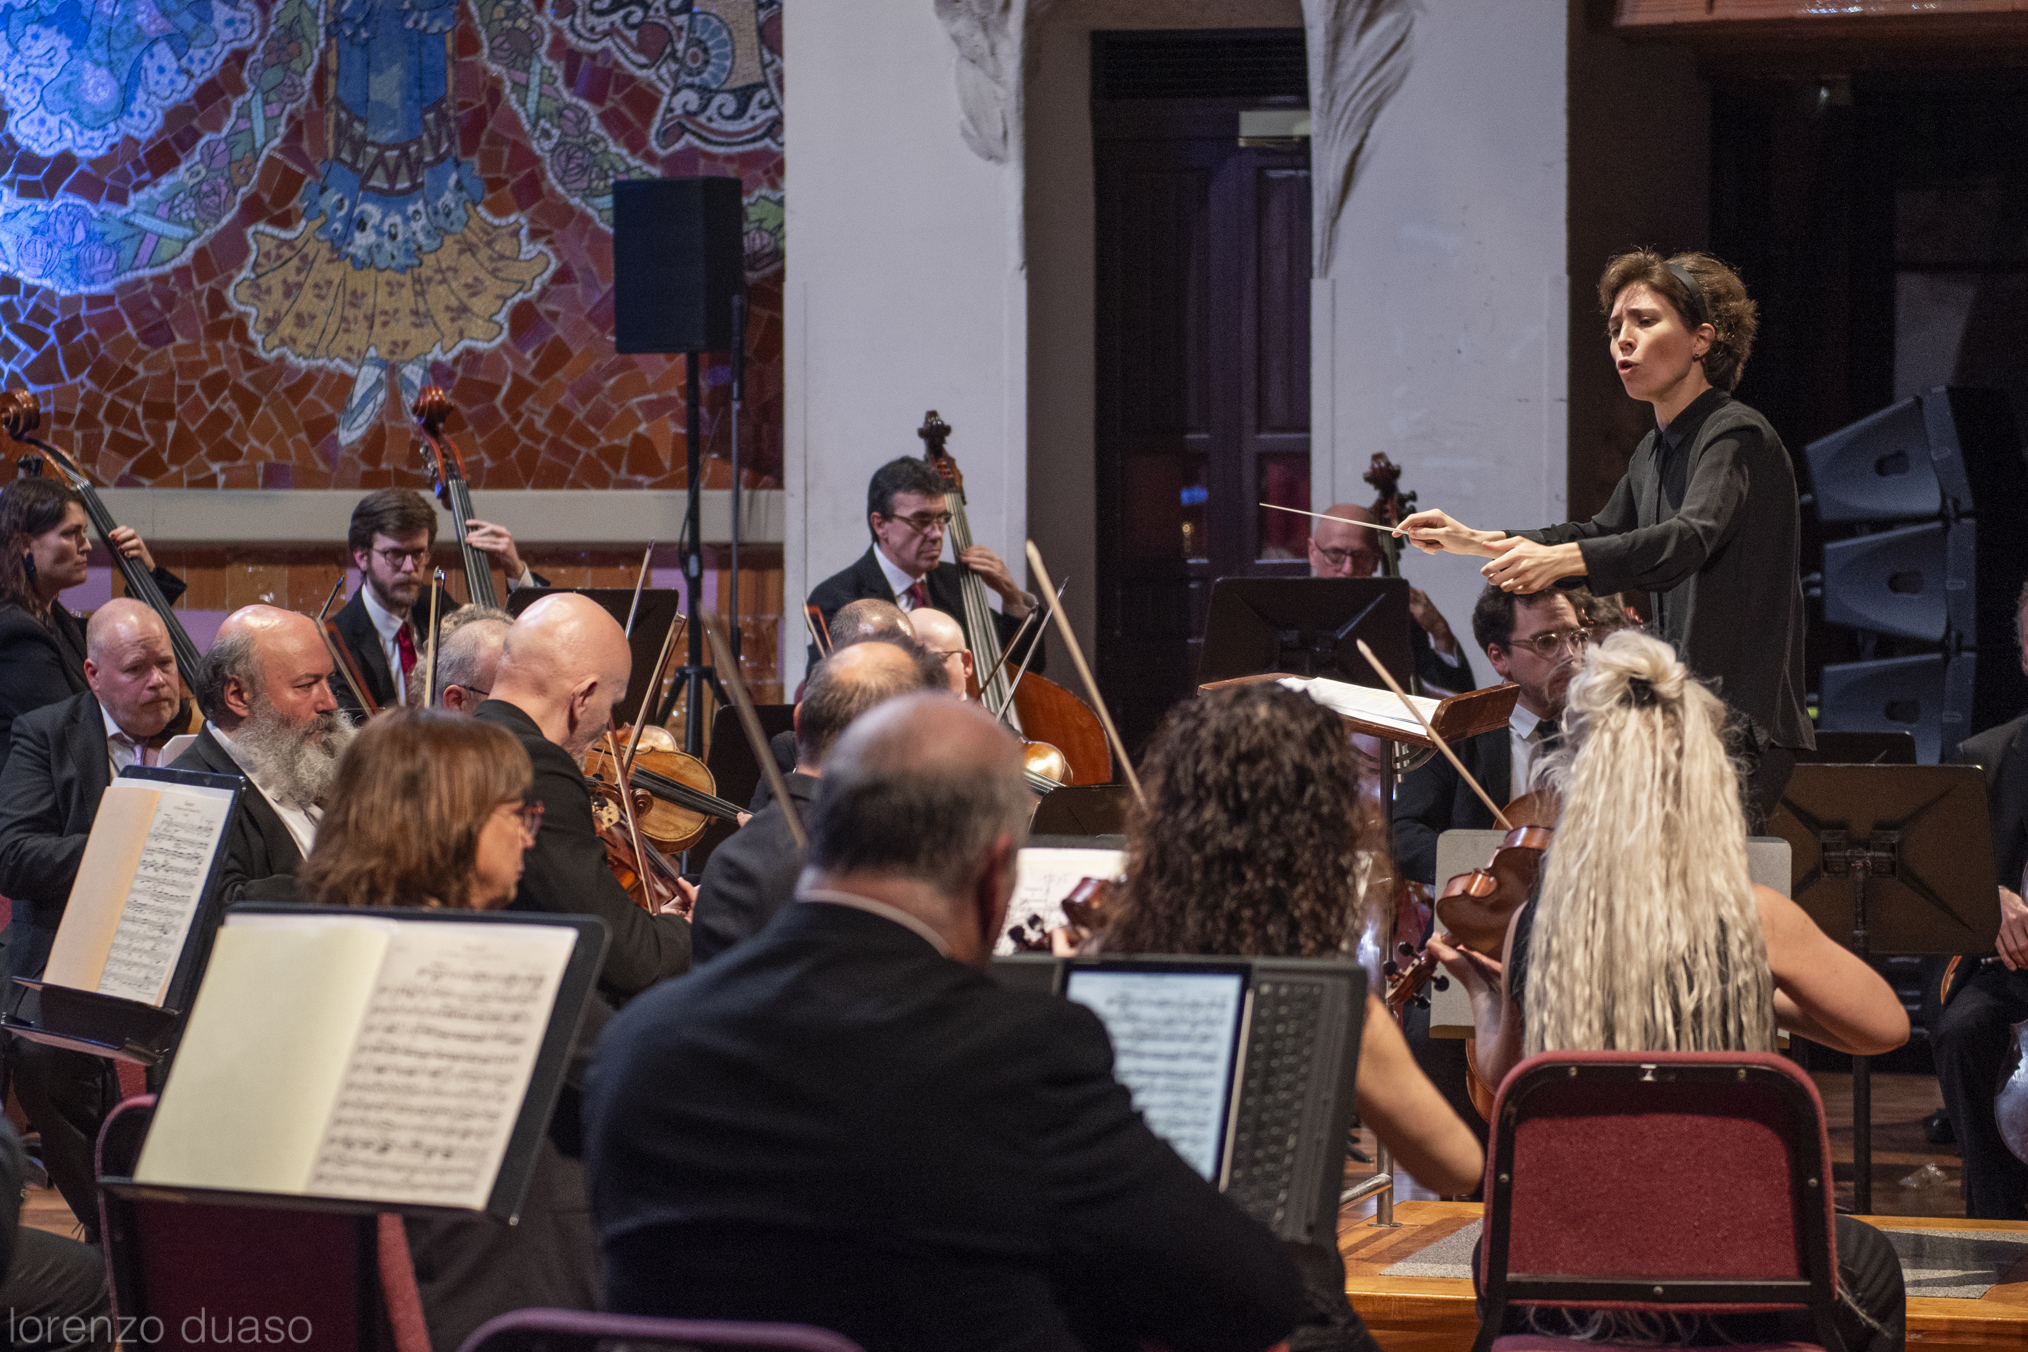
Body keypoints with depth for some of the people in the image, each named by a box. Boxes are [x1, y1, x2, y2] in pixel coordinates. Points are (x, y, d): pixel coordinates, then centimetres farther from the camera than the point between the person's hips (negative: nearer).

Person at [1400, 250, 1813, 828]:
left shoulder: (1736, 435, -14)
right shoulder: (1654, 452, 16)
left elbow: (1691, 538, -32)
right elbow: (1603, 534, 31)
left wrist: (1562, 558, -46)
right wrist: (1478, 540, 22)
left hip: (1740, 725, -9)